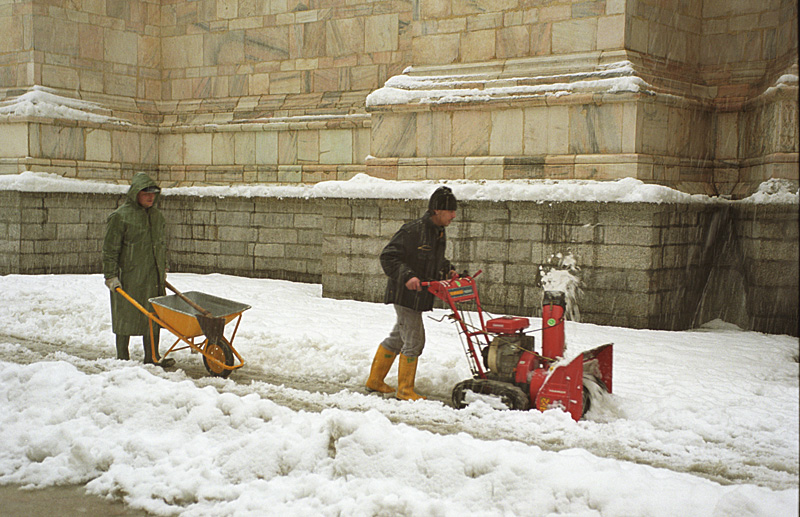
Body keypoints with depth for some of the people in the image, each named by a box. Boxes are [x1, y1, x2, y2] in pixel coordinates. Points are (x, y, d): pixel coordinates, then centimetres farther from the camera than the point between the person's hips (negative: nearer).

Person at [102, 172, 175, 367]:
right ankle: (122, 357, 16)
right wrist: (111, 276, -12)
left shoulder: (157, 215, 12)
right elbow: (110, 250, -8)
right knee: (125, 317, 4)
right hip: (129, 277, -6)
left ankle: (152, 356, 18)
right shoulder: (120, 217, -9)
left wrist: (163, 270, 23)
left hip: (154, 277, 6)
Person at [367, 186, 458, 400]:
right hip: (405, 294, -9)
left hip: (419, 296, 9)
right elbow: (388, 257, -19)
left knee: (397, 338, 17)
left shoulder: (439, 233, 9)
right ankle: (405, 389, 6)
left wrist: (447, 270, 9)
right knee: (414, 340, -6)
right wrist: (407, 276, -29)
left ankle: (375, 380, 29)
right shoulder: (413, 230, -19)